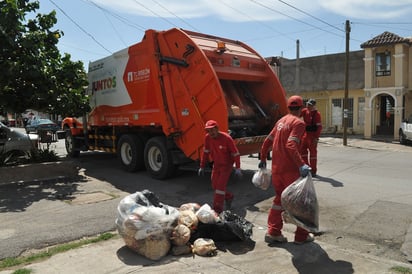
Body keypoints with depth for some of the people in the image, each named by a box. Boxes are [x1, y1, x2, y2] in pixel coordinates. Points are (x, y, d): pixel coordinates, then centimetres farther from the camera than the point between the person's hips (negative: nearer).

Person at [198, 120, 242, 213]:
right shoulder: (207, 137, -10)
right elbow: (206, 152, 2)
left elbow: (236, 153, -17)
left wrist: (238, 168, -20)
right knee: (215, 186, 10)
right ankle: (229, 197, 37)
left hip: (227, 165, -6)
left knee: (220, 186, -12)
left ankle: (217, 210, -5)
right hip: (216, 165, 6)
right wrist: (202, 167, 3)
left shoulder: (227, 138, -23)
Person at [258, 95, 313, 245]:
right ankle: (301, 236, 17)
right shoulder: (298, 123, -11)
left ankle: (273, 232, 20)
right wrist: (301, 164, -32)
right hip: (291, 169, -7)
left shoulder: (281, 121, 13)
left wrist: (263, 158, 26)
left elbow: (267, 141, 16)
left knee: (279, 198, 18)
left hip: (276, 168, 8)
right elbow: (291, 145, -26)